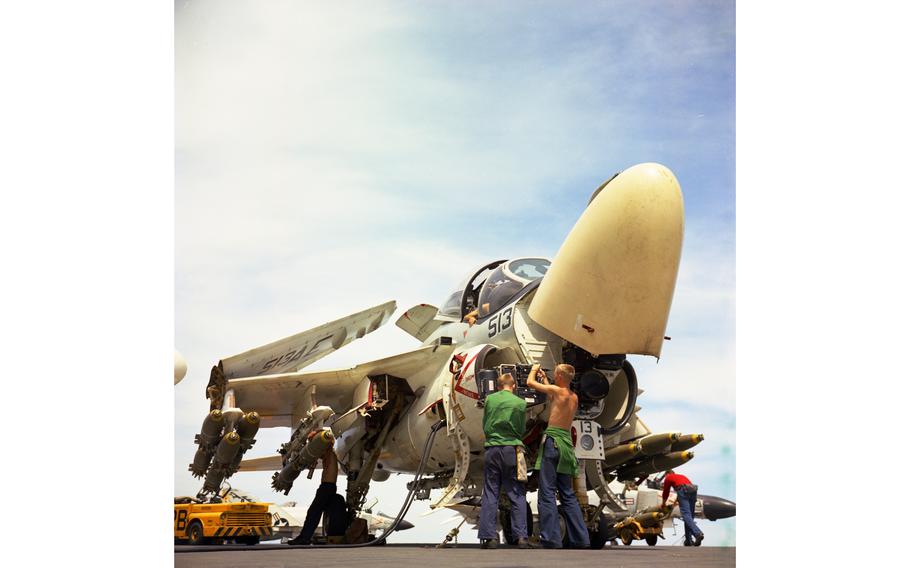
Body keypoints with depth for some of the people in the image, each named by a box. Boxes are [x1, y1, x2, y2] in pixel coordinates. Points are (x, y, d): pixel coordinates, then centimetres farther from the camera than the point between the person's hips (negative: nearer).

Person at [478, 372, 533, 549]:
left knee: (490, 495, 3)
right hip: (512, 449, -2)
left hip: (491, 449, 2)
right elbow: (522, 430, 10)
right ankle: (521, 536, -6)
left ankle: (488, 537, -1)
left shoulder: (489, 399, 5)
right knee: (517, 495, 1)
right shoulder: (520, 403, 0)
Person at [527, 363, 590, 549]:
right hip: (567, 442, 7)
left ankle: (551, 540, -14)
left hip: (553, 441, -7)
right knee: (568, 494, 13)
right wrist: (545, 379, 42)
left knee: (547, 492, -7)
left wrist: (534, 370, 23)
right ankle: (581, 539, 11)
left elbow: (530, 383, 2)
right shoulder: (574, 397, 13)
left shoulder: (557, 390, -7)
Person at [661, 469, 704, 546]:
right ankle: (689, 540, 8)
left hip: (683, 490, -6)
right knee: (689, 516, 11)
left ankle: (698, 533, -35)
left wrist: (663, 503, 47)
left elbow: (666, 491, 31)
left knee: (686, 515, -14)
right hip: (693, 489, 6)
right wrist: (677, 500, 64)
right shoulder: (682, 476, 39)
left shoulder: (668, 478, 24)